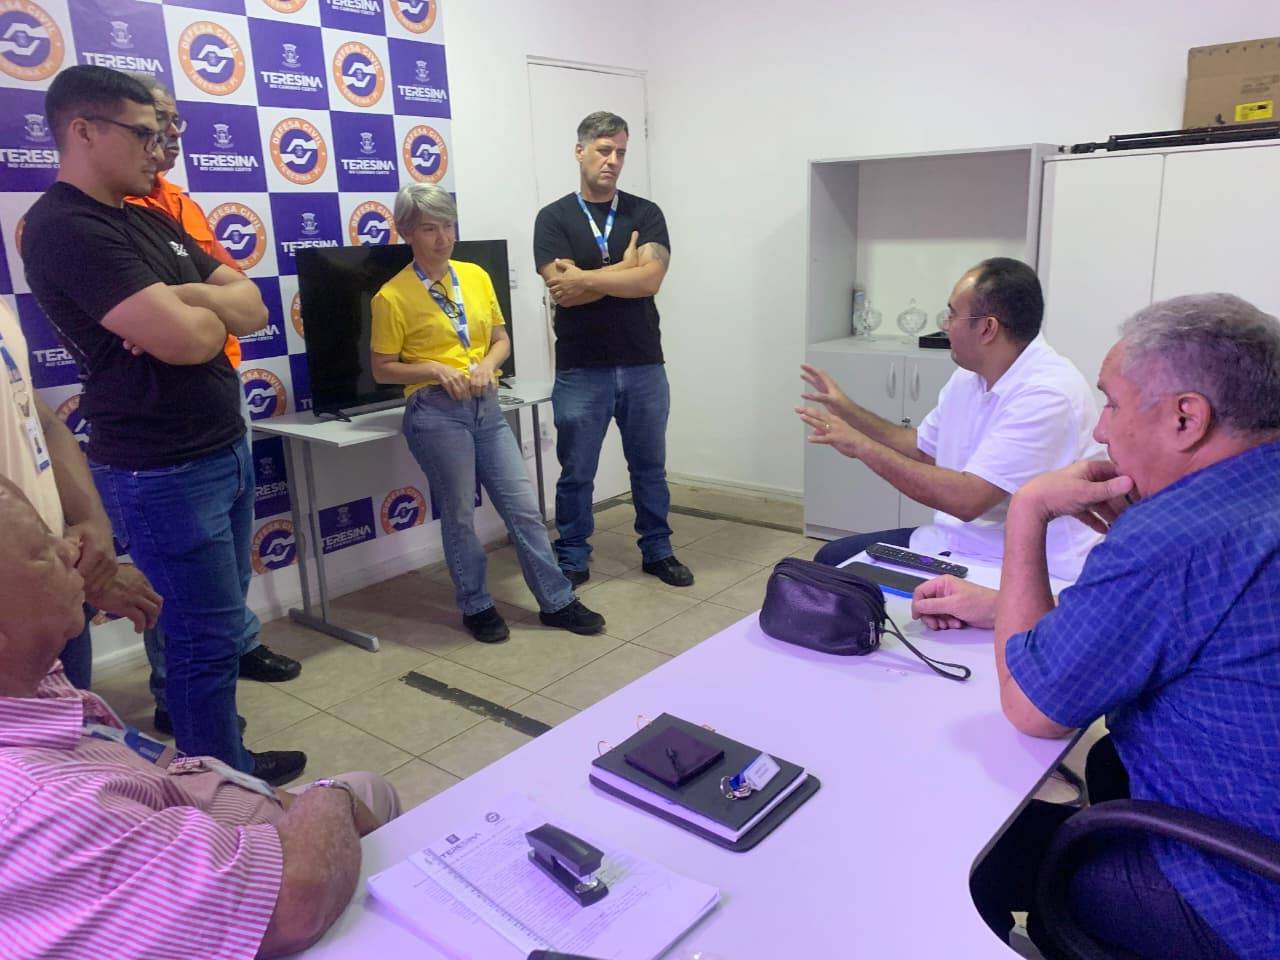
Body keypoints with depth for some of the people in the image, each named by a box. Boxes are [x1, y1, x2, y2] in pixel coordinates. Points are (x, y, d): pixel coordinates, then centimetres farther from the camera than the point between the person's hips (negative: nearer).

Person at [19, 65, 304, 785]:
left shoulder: (152, 220, 14)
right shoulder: (65, 228, -15)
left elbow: (254, 306, 8)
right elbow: (185, 340, -25)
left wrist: (184, 303, -12)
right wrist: (210, 312, -2)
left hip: (226, 448, 9)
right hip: (165, 472, -9)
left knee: (222, 620, 17)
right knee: (207, 637, 1)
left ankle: (222, 760, 32)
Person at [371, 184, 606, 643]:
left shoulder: (476, 276, 8)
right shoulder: (392, 296, -6)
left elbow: (501, 339, 14)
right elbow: (383, 369, -2)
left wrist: (487, 364, -8)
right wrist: (435, 369, -17)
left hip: (486, 406, 5)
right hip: (435, 412, -4)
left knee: (524, 507, 6)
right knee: (459, 516, 6)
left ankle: (557, 601, 18)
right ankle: (476, 607, 24)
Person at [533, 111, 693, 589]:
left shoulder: (646, 213, 3)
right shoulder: (554, 218, -1)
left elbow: (650, 280, -12)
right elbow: (563, 291, -14)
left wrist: (587, 278, -15)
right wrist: (624, 270, -10)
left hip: (643, 367, 2)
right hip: (581, 371, -2)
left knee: (649, 467, 15)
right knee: (576, 473, 8)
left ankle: (658, 551, 31)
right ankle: (572, 561, 24)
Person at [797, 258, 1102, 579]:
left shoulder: (1048, 393, -24)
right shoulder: (970, 375, 5)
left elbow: (967, 499, -31)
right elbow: (923, 449, 19)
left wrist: (862, 446, -24)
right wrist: (849, 411, 13)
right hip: (957, 542, 9)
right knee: (833, 559, 7)